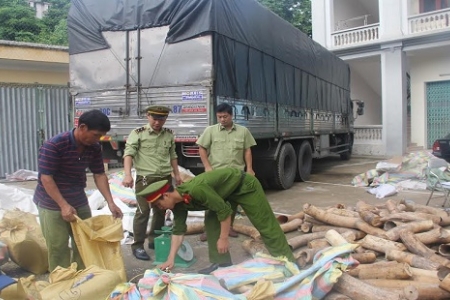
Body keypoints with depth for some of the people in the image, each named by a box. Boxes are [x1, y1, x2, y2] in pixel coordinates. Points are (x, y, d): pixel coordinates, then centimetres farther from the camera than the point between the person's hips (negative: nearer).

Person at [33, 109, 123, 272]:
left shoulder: (94, 148, -6)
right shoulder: (54, 145, -23)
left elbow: (100, 175, -1)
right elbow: (46, 178, -22)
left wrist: (110, 203, -9)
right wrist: (63, 205, -28)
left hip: (79, 202, 6)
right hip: (52, 204, -6)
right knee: (58, 247, -1)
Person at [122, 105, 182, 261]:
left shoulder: (169, 134, 9)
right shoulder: (138, 133, -6)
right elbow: (128, 153, -15)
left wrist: (177, 174, 17)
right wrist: (127, 174, -29)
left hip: (165, 178, 5)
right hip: (145, 178, -5)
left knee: (161, 210, 13)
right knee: (143, 211, -6)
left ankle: (154, 240, 29)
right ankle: (138, 245, 7)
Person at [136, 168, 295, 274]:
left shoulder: (196, 189, -36)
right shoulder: (178, 204, -7)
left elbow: (224, 211, -30)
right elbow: (178, 230, 1)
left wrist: (223, 239, -19)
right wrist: (171, 259, -3)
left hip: (245, 186, -8)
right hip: (227, 191, 8)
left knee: (265, 225, -3)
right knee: (211, 222, 2)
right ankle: (222, 263, 10)